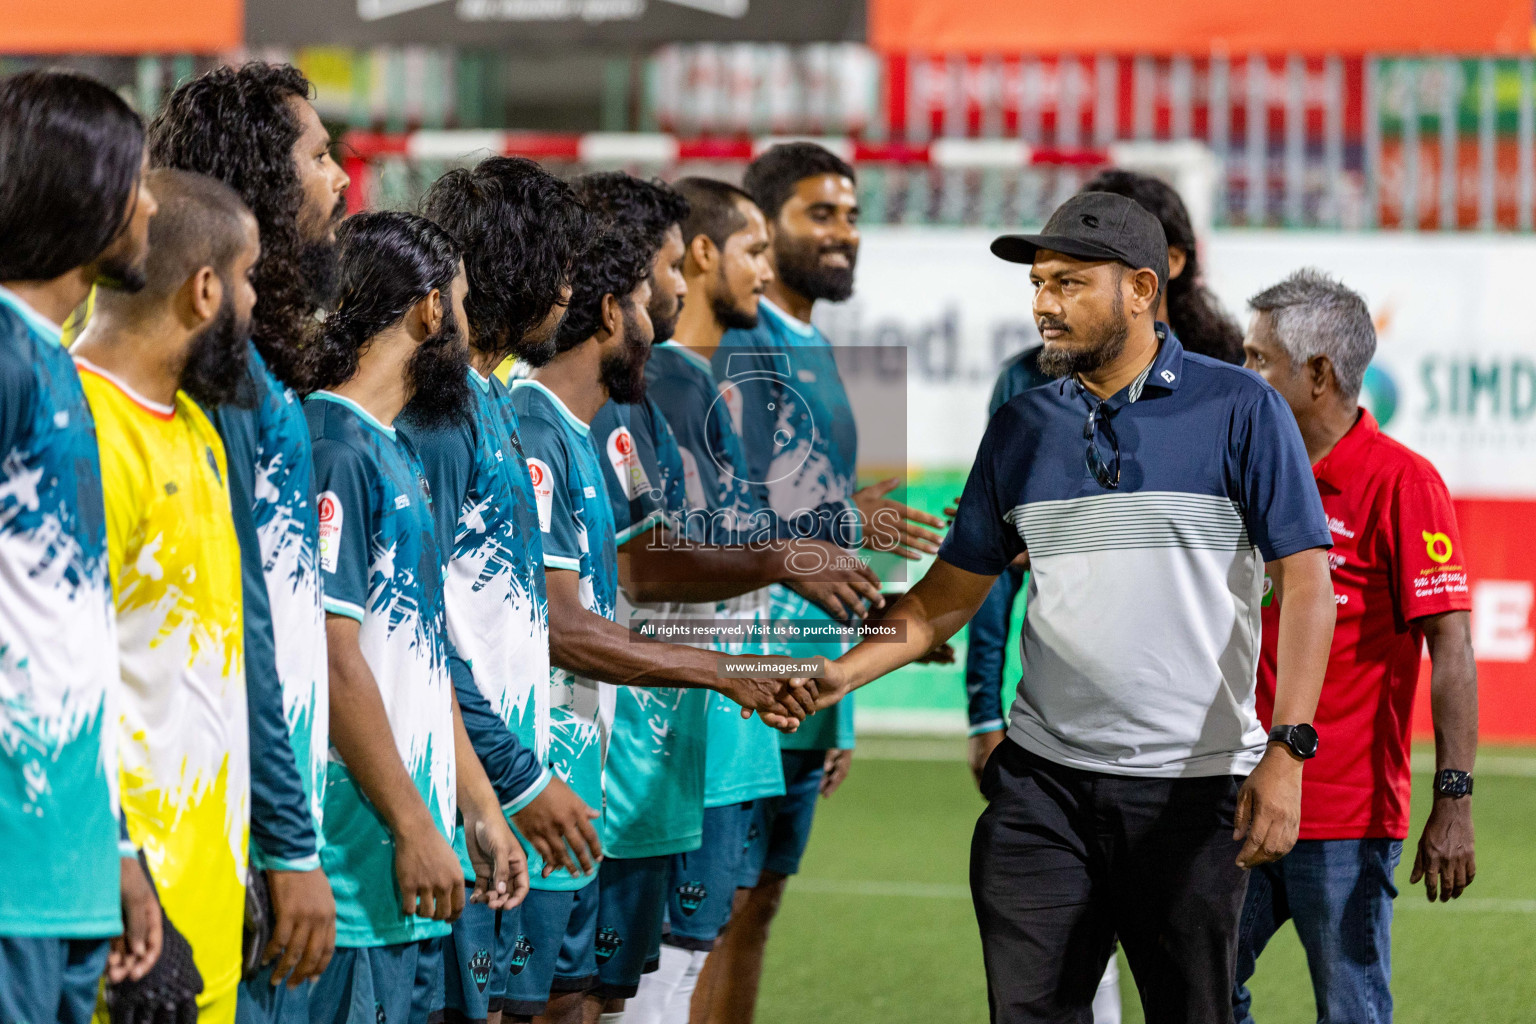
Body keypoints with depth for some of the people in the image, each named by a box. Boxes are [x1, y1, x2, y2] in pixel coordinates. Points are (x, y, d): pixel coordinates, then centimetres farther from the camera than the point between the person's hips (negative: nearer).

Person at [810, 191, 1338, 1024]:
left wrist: (1286, 752, -15)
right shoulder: (1021, 427, 10)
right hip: (1042, 783, 3)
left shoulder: (1239, 409, -3)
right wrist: (844, 673, 0)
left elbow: (1305, 582, -6)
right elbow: (952, 591, 15)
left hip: (1194, 787, -3)